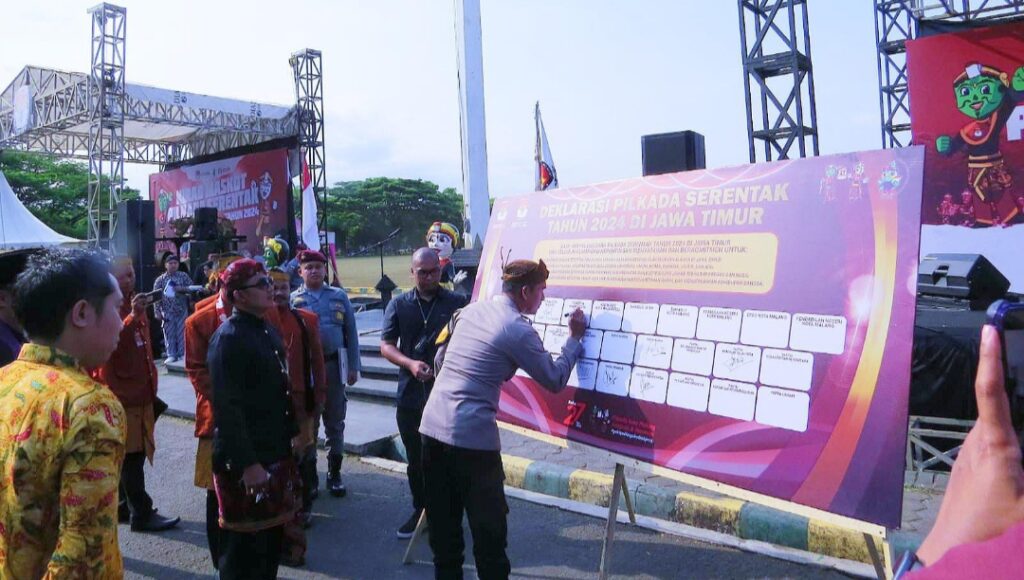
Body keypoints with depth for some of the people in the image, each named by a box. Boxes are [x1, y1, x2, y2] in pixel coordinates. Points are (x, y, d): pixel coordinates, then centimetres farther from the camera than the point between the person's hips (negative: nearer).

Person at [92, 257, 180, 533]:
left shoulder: (134, 304, 14)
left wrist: (151, 389, 21)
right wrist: (133, 317, -40)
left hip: (140, 394, 8)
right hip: (121, 396, -8)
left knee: (132, 455, 15)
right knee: (132, 456, -2)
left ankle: (124, 507, 25)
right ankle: (141, 514, 5)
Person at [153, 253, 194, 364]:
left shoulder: (183, 276, 3)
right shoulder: (160, 279, 1)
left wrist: (182, 289, -15)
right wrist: (157, 312, -6)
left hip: (182, 310, 0)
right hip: (167, 312, 0)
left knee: (182, 333, 2)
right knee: (169, 334, 2)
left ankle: (182, 354, 10)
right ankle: (171, 355, 9)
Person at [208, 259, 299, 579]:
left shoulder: (267, 328, 9)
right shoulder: (228, 338, -19)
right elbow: (227, 408, -24)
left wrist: (292, 432, 19)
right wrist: (247, 463, -26)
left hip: (275, 452, 9)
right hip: (246, 460, -9)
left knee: (272, 533, 21)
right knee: (245, 543, 6)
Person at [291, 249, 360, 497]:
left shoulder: (340, 296, 4)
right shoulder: (292, 299, 2)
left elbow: (351, 333, 4)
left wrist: (353, 367, 1)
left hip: (333, 365, 1)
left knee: (335, 422, 8)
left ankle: (334, 473, 20)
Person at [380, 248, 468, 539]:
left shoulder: (457, 303, 2)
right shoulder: (399, 304, 7)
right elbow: (386, 345, 3)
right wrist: (410, 364, -14)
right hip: (411, 395, 2)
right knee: (415, 458, 12)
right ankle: (421, 511, 28)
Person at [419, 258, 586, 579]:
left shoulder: (470, 310, 11)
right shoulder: (519, 330, -10)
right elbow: (555, 381, -1)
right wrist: (574, 338, 11)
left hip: (433, 426, 7)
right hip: (472, 436, -7)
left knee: (442, 521, 17)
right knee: (488, 526, 8)